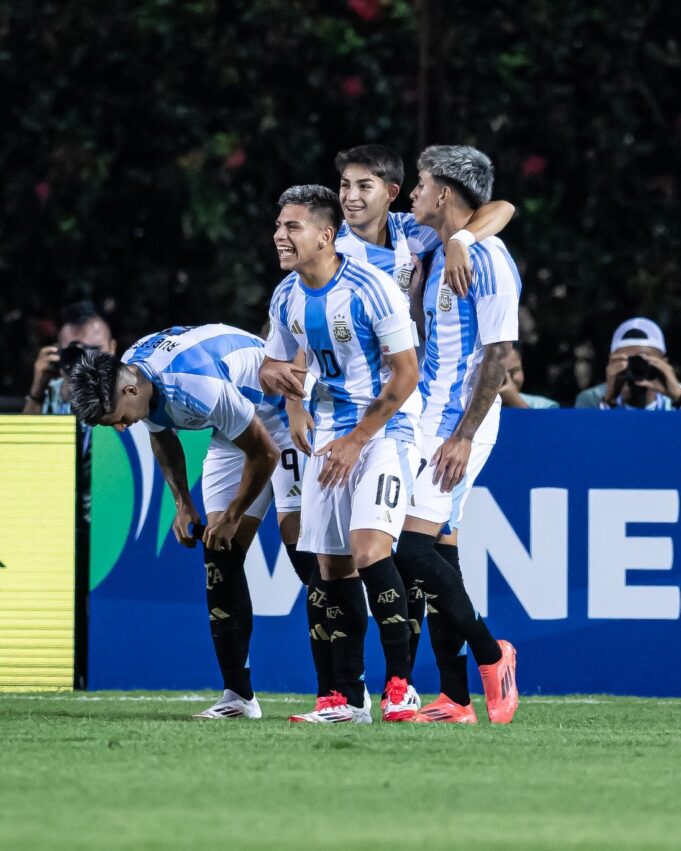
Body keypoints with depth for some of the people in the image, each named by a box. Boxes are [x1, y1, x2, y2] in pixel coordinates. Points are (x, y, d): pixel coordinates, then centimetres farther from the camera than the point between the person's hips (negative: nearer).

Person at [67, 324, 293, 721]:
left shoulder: (199, 388, -37)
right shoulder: (130, 377, -11)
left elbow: (264, 453, -25)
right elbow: (162, 436, 12)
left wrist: (232, 518, -12)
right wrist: (183, 504, 5)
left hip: (282, 416, -8)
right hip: (236, 430, 8)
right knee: (220, 559, -2)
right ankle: (238, 695, -1)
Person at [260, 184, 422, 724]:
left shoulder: (372, 289, -18)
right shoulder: (287, 299, 4)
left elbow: (405, 375, -16)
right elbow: (273, 367, 17)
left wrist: (355, 441, -17)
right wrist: (277, 376, -10)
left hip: (386, 429, -7)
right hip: (332, 433, 7)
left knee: (369, 547, -22)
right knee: (333, 564, 3)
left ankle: (401, 684, -15)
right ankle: (348, 697, 10)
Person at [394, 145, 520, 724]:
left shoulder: (486, 258, -13)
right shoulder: (442, 254, 16)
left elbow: (499, 352, -17)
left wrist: (463, 435, -21)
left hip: (458, 424, -9)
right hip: (431, 418, 9)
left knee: (415, 544, -16)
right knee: (434, 550, 6)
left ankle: (489, 653, -1)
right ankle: (455, 699, 7)